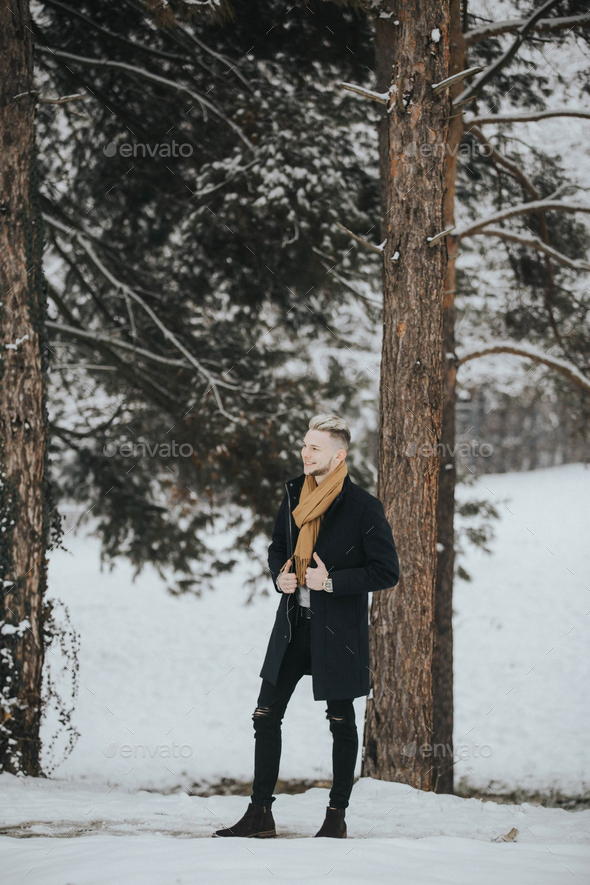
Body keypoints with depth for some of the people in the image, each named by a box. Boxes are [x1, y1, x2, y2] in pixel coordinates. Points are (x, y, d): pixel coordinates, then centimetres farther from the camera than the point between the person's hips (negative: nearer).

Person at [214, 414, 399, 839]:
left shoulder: (364, 508, -13)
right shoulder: (295, 494, 6)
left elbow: (388, 572, -12)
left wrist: (332, 582, -18)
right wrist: (281, 574, -1)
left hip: (338, 629, -6)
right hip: (293, 624, 6)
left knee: (341, 722, 7)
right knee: (266, 715, 3)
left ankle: (337, 816, 17)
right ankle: (260, 813, 11)